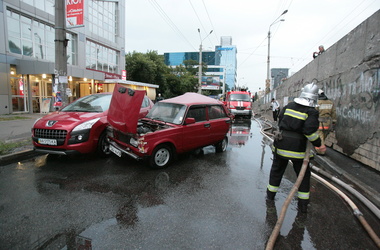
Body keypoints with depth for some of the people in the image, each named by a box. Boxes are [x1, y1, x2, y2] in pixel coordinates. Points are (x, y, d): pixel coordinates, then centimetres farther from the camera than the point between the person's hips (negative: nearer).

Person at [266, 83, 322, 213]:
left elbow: (280, 121, 11)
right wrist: (317, 143, -5)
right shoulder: (311, 112, -10)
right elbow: (310, 130, -20)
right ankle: (303, 204, 19)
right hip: (297, 148, -3)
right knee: (303, 175, 15)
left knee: (277, 169, 20)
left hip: (281, 144, 4)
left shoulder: (289, 106, 5)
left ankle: (270, 194, 33)